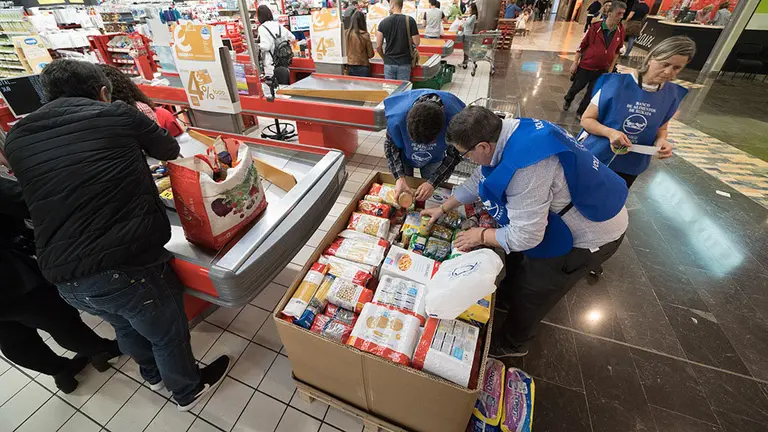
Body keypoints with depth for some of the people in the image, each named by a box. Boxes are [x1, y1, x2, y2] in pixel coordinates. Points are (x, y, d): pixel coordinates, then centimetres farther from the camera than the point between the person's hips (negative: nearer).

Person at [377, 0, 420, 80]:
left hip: (389, 63, 1)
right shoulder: (410, 20, -6)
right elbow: (416, 43, -5)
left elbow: (378, 46, 0)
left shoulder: (383, 22, -1)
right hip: (404, 63, -1)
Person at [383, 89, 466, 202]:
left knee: (430, 199, 9)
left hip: (434, 160, 0)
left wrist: (432, 183, -29)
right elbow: (391, 147, -20)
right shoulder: (396, 117, -40)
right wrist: (400, 178, -32)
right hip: (404, 156, 0)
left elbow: (454, 155, -21)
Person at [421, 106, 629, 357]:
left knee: (532, 292, 7)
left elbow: (525, 236, -32)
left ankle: (511, 344, 34)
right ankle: (508, 294, 53)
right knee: (519, 256, 24)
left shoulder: (525, 169, -41)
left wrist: (481, 236, -15)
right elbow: (478, 180, 2)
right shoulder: (509, 132, -10)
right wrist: (443, 208, 7)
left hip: (593, 234, -8)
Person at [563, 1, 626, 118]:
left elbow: (617, 51, 7)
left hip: (602, 70, 3)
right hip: (585, 66, -3)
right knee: (576, 87, 12)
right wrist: (575, 63, -7)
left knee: (592, 93, 8)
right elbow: (582, 45, -6)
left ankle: (580, 112, 24)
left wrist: (610, 69, 6)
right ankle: (567, 101, 42)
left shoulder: (621, 30, -2)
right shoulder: (595, 27, -13)